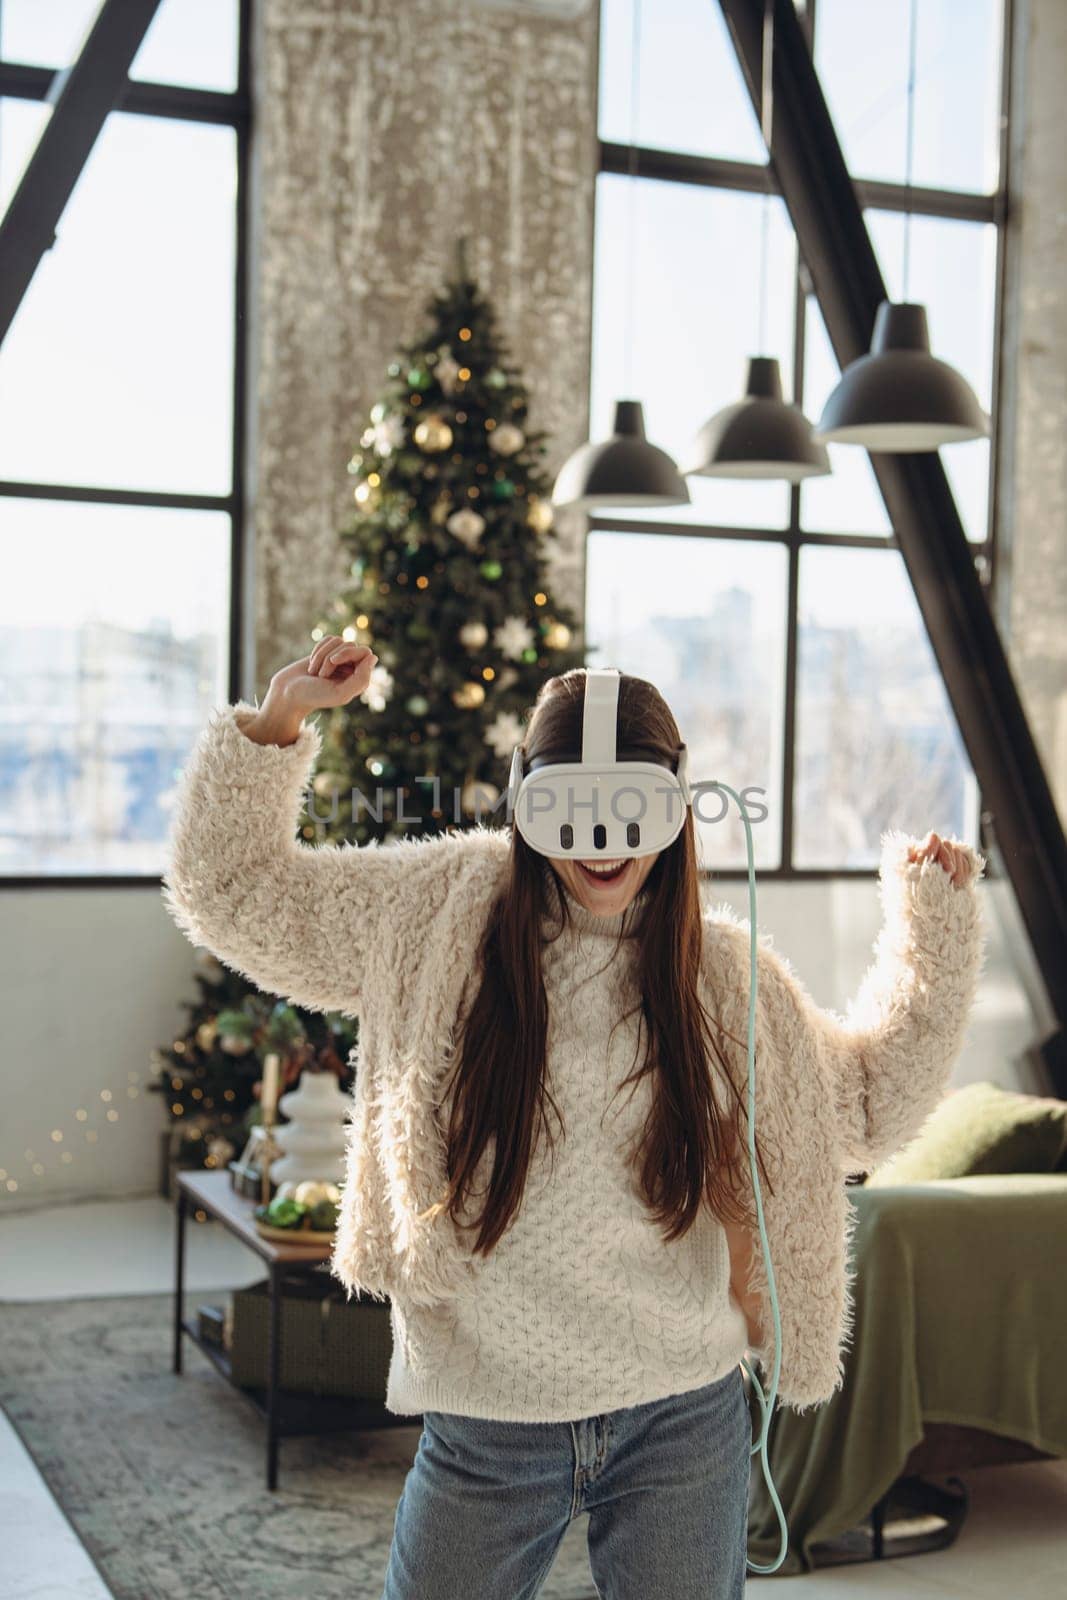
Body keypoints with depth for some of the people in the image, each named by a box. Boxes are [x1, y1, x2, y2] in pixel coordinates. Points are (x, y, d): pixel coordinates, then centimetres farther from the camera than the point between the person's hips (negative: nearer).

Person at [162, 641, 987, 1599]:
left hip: (685, 1424, 1)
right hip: (483, 1429, -1)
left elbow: (869, 1105, 14)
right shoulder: (431, 918, -4)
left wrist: (936, 915, 9)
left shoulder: (725, 975, 1)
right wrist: (279, 721, -8)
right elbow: (229, 890, 2)